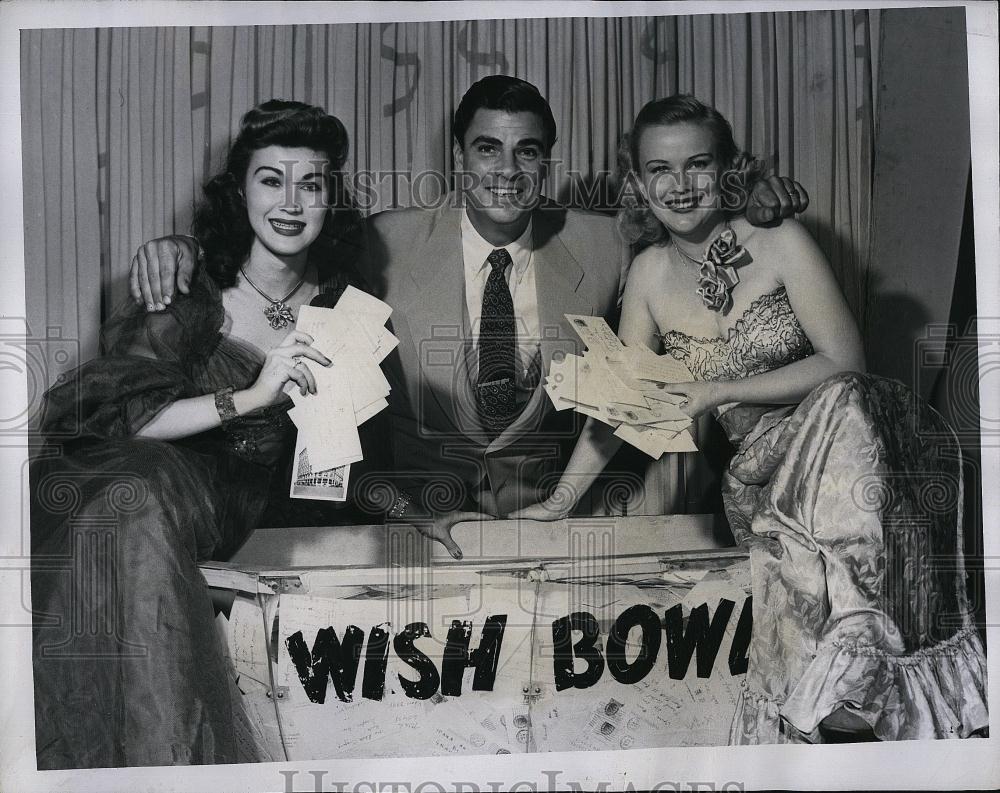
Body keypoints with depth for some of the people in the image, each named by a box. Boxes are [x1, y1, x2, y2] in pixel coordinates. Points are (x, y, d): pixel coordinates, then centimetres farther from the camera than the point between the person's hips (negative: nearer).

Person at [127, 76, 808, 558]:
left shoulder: (600, 245, 4)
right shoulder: (392, 244, -1)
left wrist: (756, 215, -1)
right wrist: (185, 246, -11)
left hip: (561, 496, 4)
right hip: (424, 494, -3)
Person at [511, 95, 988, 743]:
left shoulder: (780, 243, -5)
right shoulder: (650, 273, 7)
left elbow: (845, 362, -9)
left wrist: (718, 392, -14)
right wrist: (560, 500, 9)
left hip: (849, 431, -2)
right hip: (763, 470, 2)